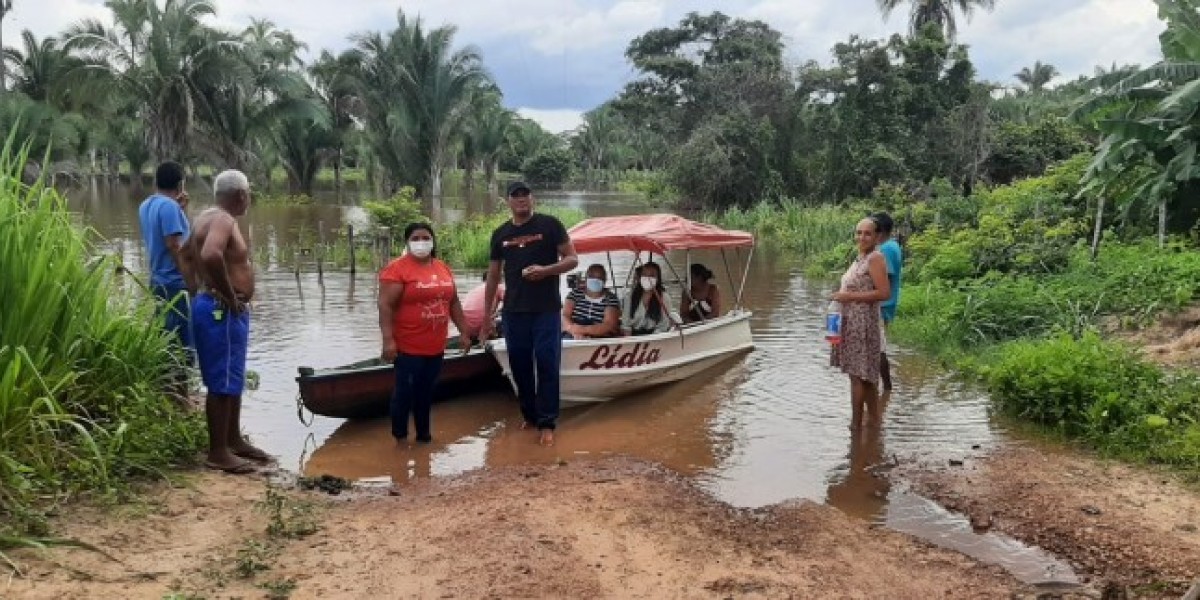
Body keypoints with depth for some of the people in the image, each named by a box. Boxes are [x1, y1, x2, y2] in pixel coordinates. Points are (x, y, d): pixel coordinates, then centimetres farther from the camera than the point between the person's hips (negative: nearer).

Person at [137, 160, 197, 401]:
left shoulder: (147, 205, 12)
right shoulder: (169, 206, -16)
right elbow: (175, 248, -21)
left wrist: (182, 209, 10)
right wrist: (193, 284, -20)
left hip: (159, 281, 10)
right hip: (175, 283, -10)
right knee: (183, 344, -4)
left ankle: (170, 391, 23)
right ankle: (177, 394, 0)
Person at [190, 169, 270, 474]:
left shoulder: (214, 218, 15)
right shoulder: (222, 221, -17)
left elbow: (201, 254, 30)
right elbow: (211, 256, -38)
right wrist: (230, 296, -25)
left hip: (228, 311, 11)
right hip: (222, 311, -11)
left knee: (234, 380, 18)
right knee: (222, 383, -4)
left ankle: (234, 440, 29)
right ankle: (217, 452, 3)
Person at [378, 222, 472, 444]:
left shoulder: (443, 268, 10)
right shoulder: (397, 268, -10)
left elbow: (453, 303, 18)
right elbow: (386, 306, -15)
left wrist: (464, 332, 16)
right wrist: (388, 340, -22)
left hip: (436, 347, 6)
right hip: (408, 347, -6)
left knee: (427, 392, 14)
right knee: (405, 392, 1)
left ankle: (423, 432, 26)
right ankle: (400, 436, 16)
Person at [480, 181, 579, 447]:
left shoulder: (550, 225, -1)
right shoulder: (500, 234, 10)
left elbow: (572, 259, -2)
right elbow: (493, 276, 15)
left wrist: (546, 270, -20)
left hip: (546, 310, -4)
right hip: (513, 311, 4)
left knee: (547, 365, -3)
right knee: (519, 365, 9)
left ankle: (546, 423, 4)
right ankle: (529, 416, 23)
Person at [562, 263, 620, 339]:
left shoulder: (611, 299, 1)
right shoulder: (575, 294, 9)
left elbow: (609, 326, -12)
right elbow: (564, 316, -3)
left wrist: (583, 330, -25)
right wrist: (575, 332, -24)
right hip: (573, 339, 2)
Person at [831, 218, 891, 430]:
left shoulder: (875, 258, -13)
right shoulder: (860, 258, 14)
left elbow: (884, 293, -22)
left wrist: (850, 296, -19)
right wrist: (842, 296, 9)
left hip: (864, 323, -9)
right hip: (852, 322, 9)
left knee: (858, 375, -4)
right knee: (866, 376, 15)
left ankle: (856, 424, 5)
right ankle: (874, 419, 25)